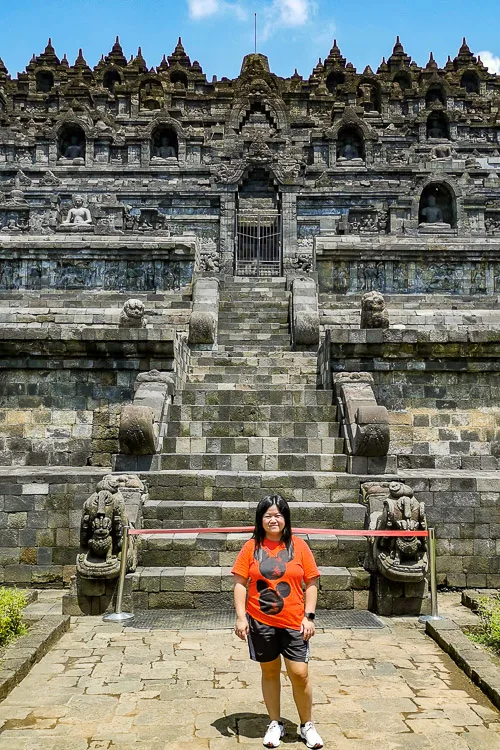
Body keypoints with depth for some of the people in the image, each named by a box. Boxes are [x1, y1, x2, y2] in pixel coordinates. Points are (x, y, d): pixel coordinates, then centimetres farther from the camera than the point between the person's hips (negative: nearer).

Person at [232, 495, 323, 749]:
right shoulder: (251, 547, -2)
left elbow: (311, 584, 2)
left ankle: (307, 725, 22)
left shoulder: (299, 546, -1)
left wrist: (308, 616, -4)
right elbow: (240, 583, 0)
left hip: (294, 623, 0)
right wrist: (240, 617, -7)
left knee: (300, 673, -1)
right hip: (260, 622, 0)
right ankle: (275, 723, 30)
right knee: (269, 672, 12)